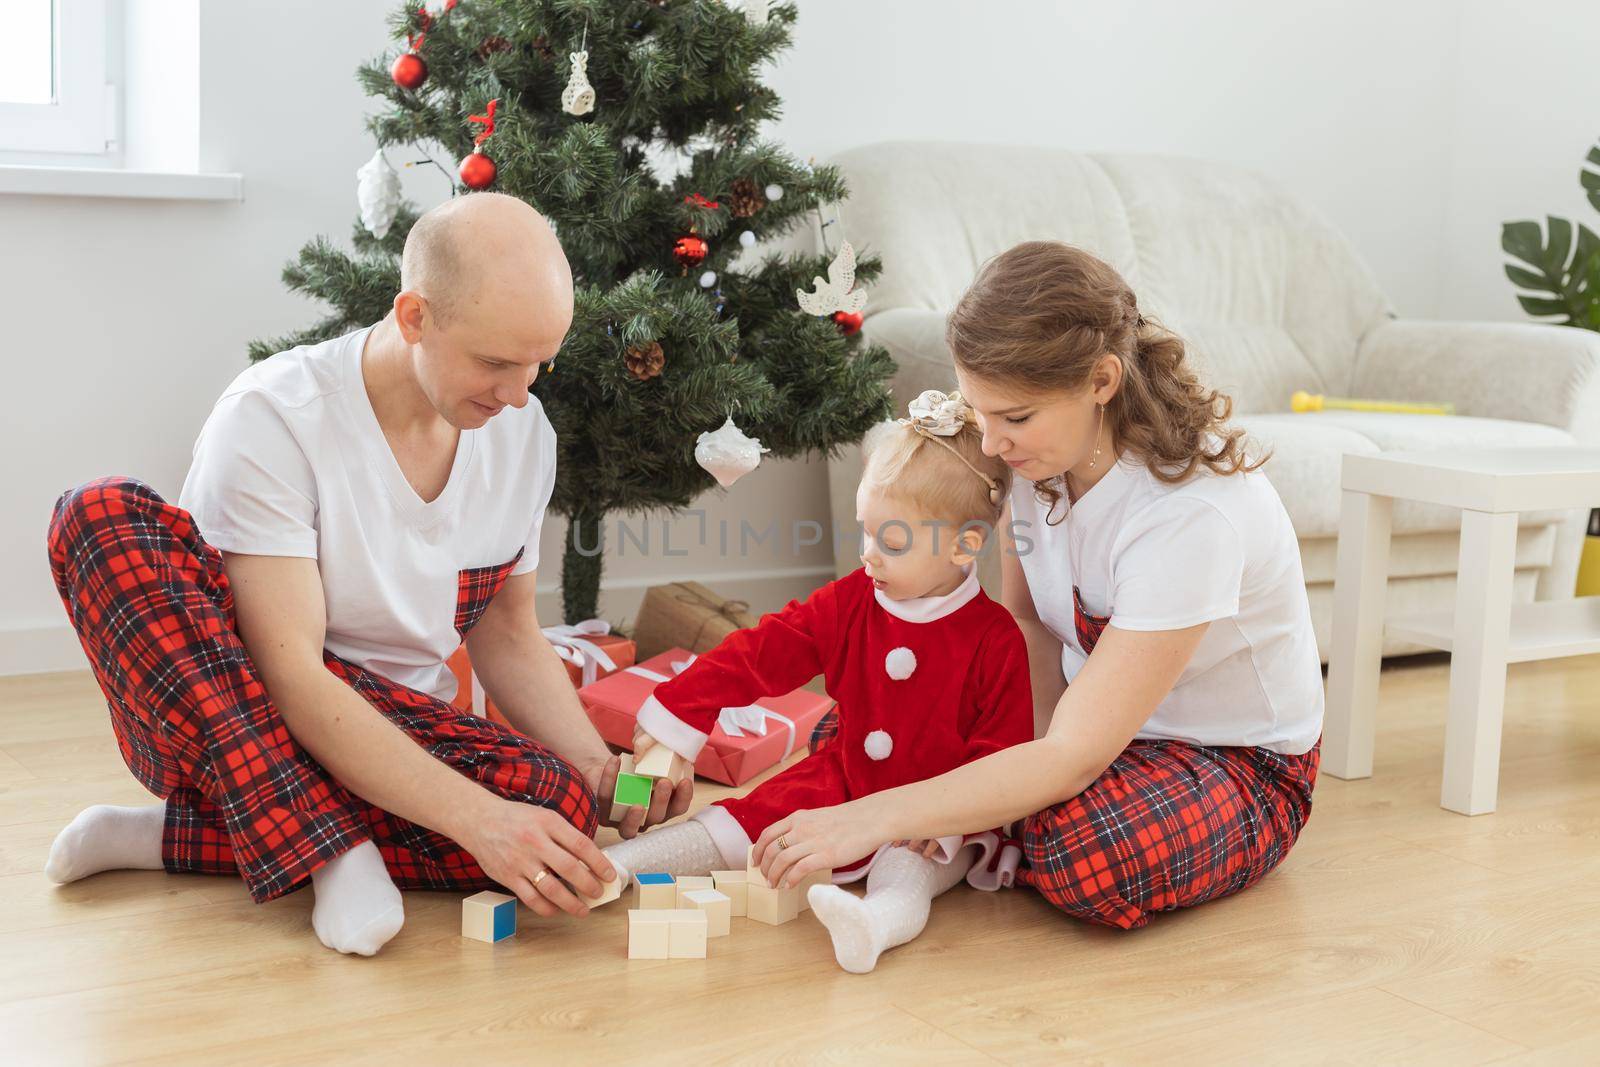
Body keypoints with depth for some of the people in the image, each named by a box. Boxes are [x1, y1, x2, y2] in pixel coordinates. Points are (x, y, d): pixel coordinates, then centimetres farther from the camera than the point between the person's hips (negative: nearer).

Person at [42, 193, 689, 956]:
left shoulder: (524, 433, -1)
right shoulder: (275, 418, -20)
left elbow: (505, 634, 8)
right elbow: (291, 675, -26)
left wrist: (599, 766, -10)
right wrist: (478, 819, -35)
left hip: (396, 732, 4)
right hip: (207, 721, -4)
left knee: (559, 803, -29)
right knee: (104, 515, -30)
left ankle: (166, 837, -17)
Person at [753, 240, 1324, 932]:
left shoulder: (1193, 511, -35)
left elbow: (1072, 758, -36)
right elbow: (1026, 619, 0)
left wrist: (871, 819, -38)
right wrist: (1037, 746, -19)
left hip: (1239, 763, -6)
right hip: (1093, 711, 6)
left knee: (1082, 855, -37)